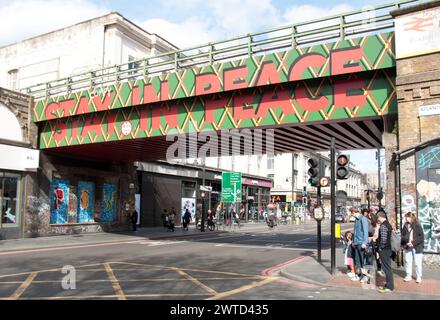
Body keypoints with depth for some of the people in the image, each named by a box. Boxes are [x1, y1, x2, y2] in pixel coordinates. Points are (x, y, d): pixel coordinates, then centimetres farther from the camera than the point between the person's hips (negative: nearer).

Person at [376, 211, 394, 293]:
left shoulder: (383, 226, -17)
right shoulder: (388, 224, 14)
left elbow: (383, 238, -23)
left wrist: (380, 247, -13)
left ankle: (389, 287, 0)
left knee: (386, 268, -5)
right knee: (387, 267, 16)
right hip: (388, 249, 10)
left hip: (384, 250, -10)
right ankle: (388, 284, 24)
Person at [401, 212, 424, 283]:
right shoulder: (405, 226, 6)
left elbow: (421, 237, -9)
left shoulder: (417, 226, -7)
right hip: (407, 247, 4)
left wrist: (413, 243, -16)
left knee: (418, 263, 3)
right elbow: (403, 236, 12)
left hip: (417, 247, -4)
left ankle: (419, 277, 16)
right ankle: (409, 276, 22)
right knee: (408, 262, 10)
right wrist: (407, 243, -3)